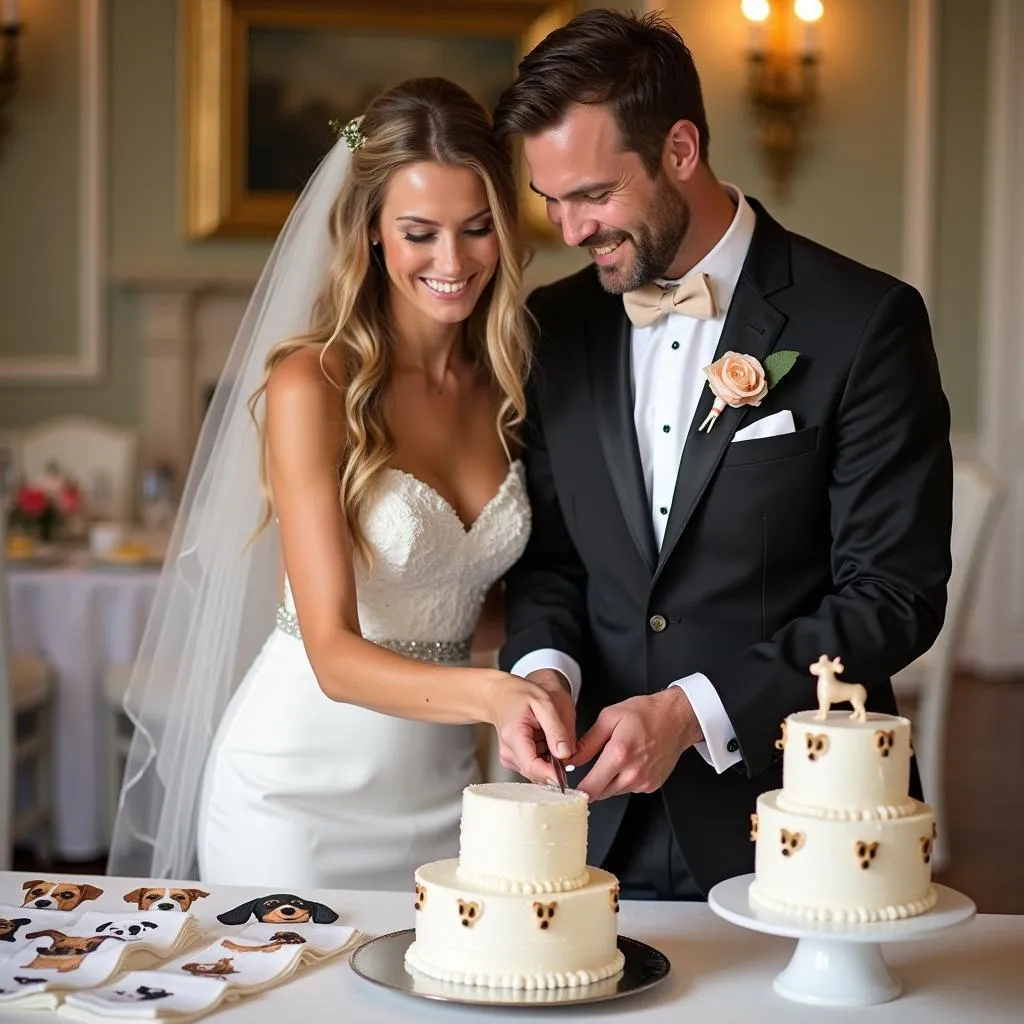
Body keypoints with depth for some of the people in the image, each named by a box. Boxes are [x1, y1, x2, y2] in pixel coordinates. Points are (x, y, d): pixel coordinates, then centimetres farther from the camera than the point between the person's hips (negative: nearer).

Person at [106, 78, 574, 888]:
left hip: (442, 784, 5)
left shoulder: (509, 379, -2)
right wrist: (491, 693, -39)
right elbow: (335, 655, -23)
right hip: (300, 788, -5)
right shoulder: (313, 387, -18)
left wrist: (542, 690, -10)